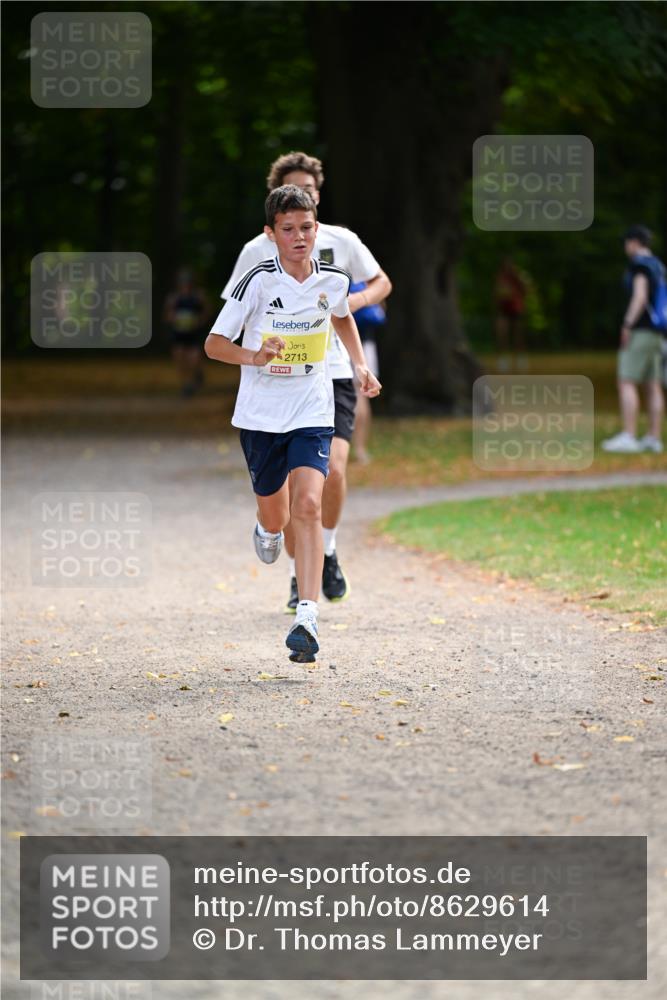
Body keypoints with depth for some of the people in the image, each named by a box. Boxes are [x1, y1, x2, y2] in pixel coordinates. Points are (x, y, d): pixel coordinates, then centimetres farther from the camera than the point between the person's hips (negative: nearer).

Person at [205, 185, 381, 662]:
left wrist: (361, 365, 12)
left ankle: (307, 617, -23)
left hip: (312, 413, 1)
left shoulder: (334, 279, -3)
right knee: (276, 518, 14)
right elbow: (214, 344, -11)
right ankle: (267, 530, 54)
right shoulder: (259, 280, -13)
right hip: (260, 414, -1)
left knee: (308, 506, -19)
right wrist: (254, 356, -29)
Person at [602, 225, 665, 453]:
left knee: (626, 383, -12)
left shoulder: (639, 264, -10)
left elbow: (640, 296, -22)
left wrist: (627, 325, -25)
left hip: (640, 330, -10)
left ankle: (628, 437, -19)